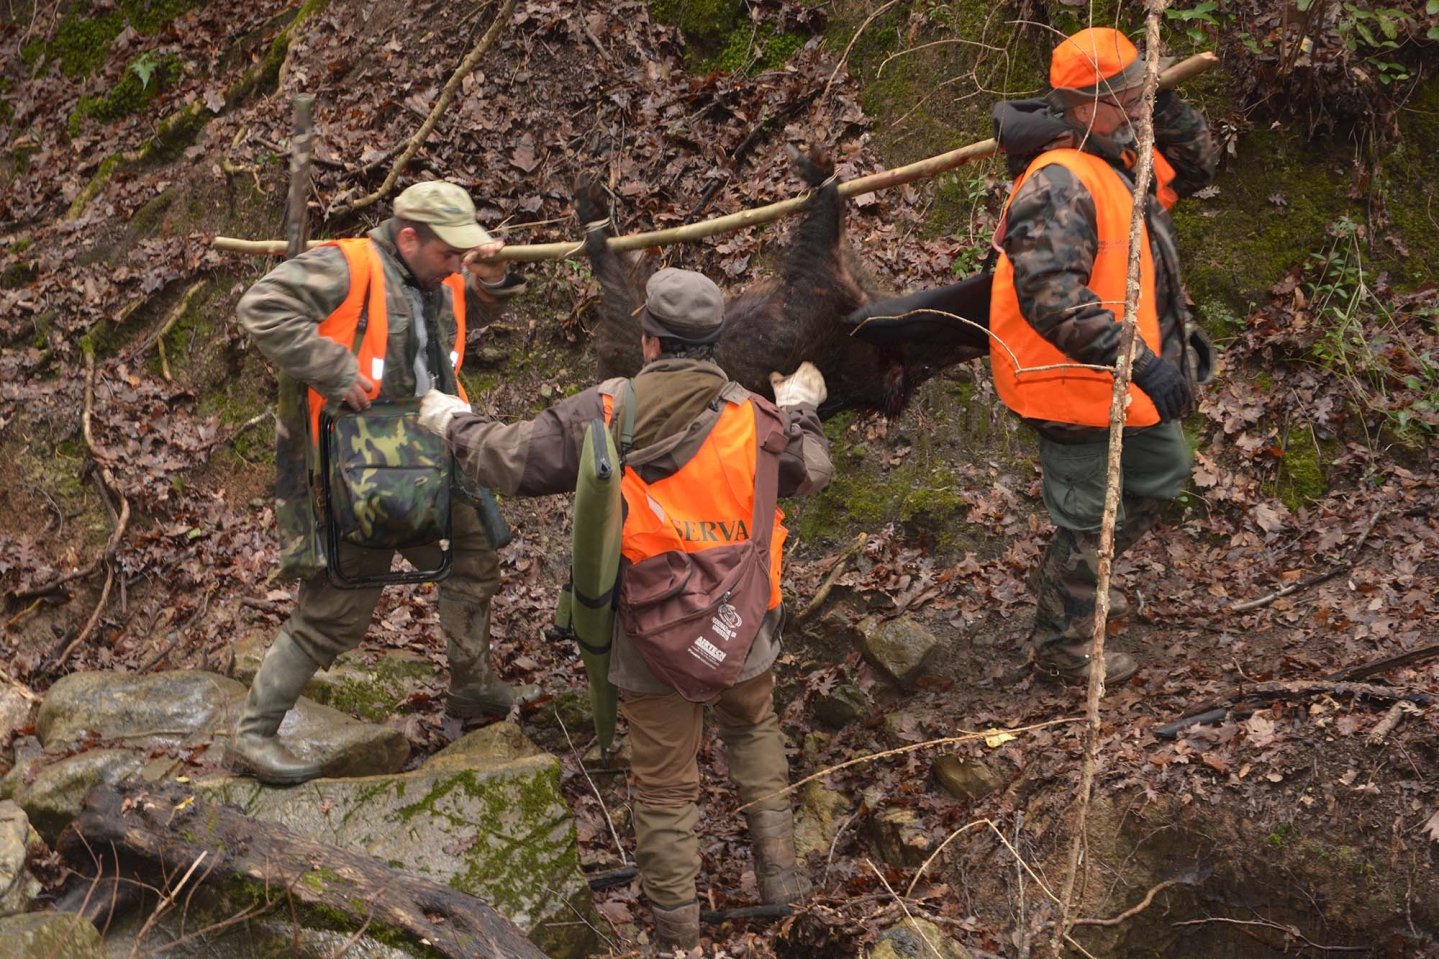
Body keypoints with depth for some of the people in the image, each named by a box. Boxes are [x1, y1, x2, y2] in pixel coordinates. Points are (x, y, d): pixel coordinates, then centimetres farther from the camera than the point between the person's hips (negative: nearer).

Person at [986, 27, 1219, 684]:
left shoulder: (1126, 161, 6)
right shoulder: (1059, 184, -26)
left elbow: (1195, 168, 21)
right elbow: (1049, 294, -35)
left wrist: (1167, 107, 0)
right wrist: (1139, 360, -38)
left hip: (1124, 378, 10)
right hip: (1077, 383, -10)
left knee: (1162, 471, 27)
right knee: (1089, 519, 4)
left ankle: (1069, 578, 41)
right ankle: (1062, 647, 23)